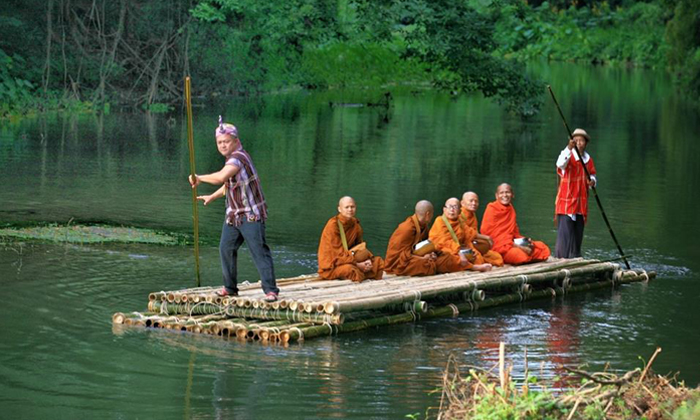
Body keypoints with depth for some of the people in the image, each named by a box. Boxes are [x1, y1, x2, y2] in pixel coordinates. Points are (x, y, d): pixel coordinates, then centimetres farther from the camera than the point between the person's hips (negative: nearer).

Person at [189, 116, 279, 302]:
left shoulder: (238, 157, -19)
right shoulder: (233, 158, 13)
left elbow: (221, 177, -36)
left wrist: (200, 178, -22)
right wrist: (212, 196, 32)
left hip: (251, 215, -10)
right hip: (233, 215, 10)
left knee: (259, 251, -12)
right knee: (226, 249, 12)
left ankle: (270, 290, -12)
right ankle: (230, 288, 24)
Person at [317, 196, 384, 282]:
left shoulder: (355, 224, 5)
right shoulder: (333, 225, -17)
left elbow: (360, 245, 9)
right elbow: (338, 251, -20)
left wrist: (369, 259, -12)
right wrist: (357, 264, -23)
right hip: (331, 266, -6)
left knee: (378, 262, -4)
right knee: (349, 269, -37)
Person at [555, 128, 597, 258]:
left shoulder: (589, 160, 10)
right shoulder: (568, 156, -8)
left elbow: (592, 175, 21)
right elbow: (561, 164, -30)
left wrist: (592, 181, -4)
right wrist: (569, 148, -46)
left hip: (581, 204, 6)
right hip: (566, 202, -6)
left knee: (578, 235, 11)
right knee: (565, 233, -12)